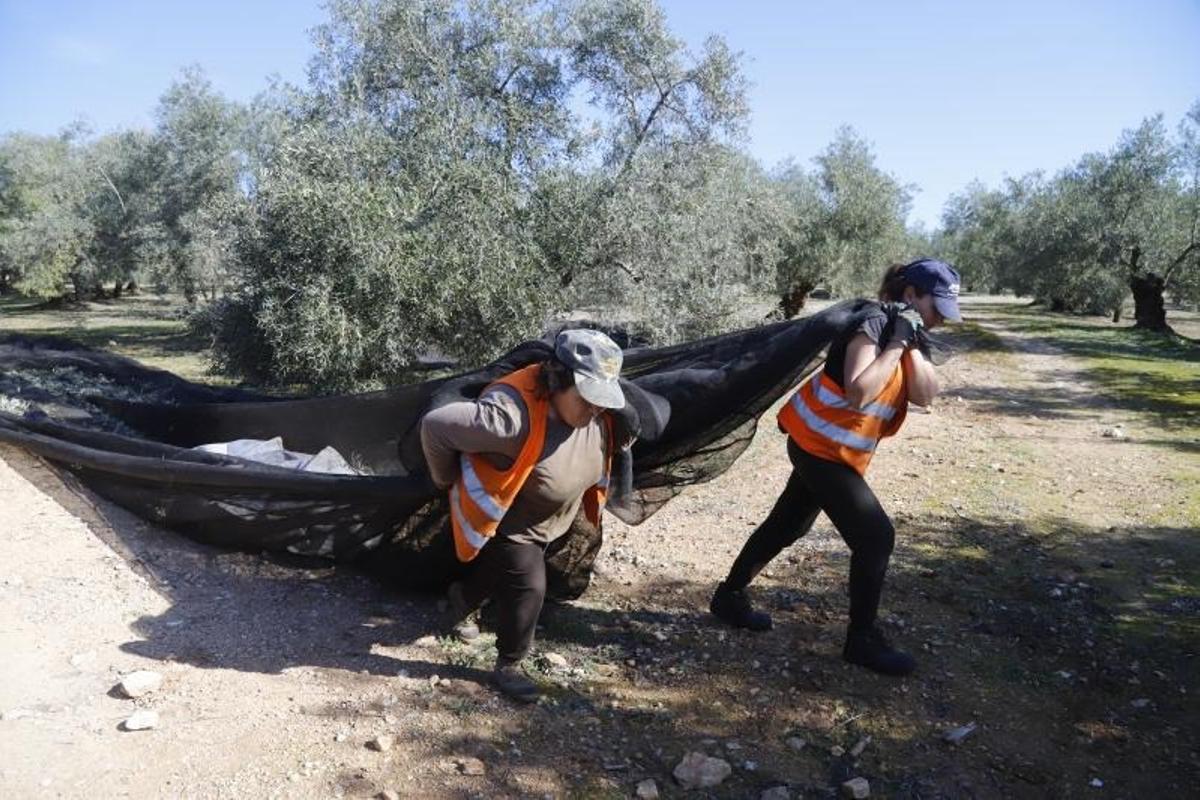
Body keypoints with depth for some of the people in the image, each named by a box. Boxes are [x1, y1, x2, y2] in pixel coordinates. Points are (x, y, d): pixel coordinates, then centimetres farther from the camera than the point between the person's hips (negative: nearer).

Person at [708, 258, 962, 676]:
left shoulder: (898, 331, 8)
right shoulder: (872, 325, -19)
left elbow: (925, 394, -2)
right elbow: (858, 392, -32)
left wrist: (911, 346, -12)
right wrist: (897, 344, -25)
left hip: (823, 448, 10)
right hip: (822, 449, -10)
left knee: (787, 524, 18)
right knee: (875, 537, -5)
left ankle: (729, 596, 32)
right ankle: (863, 640, 9)